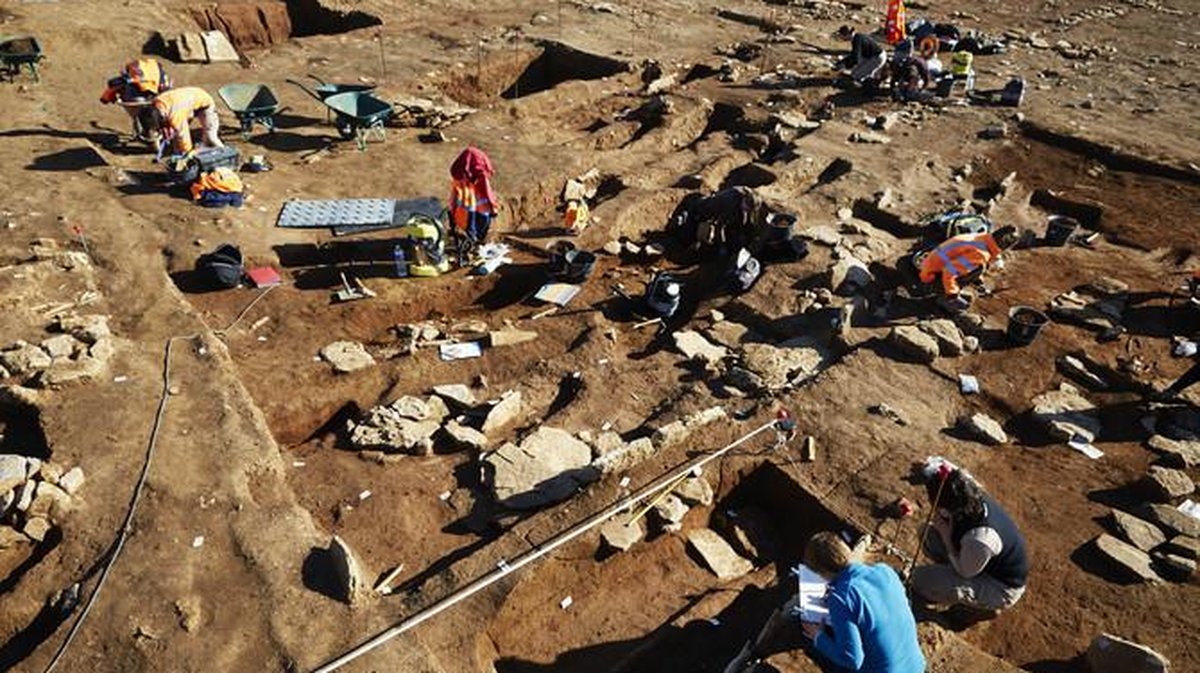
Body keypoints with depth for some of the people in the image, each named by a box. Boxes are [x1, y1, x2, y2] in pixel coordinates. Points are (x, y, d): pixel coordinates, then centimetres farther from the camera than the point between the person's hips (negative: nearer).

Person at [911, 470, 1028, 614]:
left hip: (1001, 588, -7)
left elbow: (964, 573, -24)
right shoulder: (975, 498, -23)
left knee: (922, 580, -22)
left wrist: (946, 535, -27)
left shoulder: (980, 540, -43)